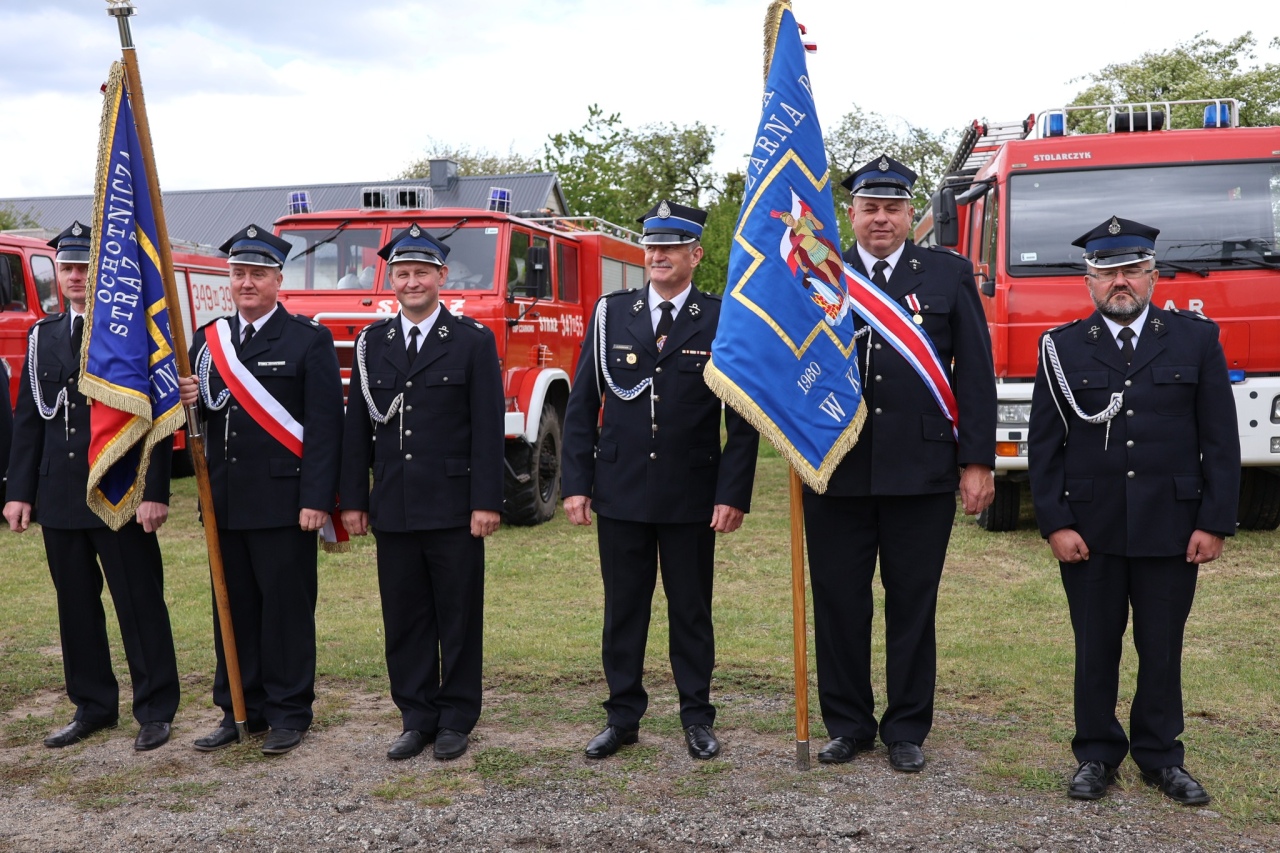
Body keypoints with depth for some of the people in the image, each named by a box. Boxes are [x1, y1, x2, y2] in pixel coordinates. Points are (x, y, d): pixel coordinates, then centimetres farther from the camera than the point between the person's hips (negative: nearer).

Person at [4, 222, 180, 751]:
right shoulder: (42, 336, 12)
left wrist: (155, 492, -14)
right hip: (60, 498, 5)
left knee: (140, 604, 1)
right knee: (76, 605, 12)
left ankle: (155, 710, 11)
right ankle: (92, 707, 24)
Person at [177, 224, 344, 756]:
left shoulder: (309, 340, -4)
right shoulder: (208, 339, 13)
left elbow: (324, 427, -9)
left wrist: (316, 499, -16)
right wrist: (188, 400, -6)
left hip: (283, 501, -5)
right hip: (224, 502, 5)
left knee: (287, 607, 2)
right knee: (234, 608, 12)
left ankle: (289, 712, 14)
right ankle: (239, 709, 24)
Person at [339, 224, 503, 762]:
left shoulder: (473, 341, 0)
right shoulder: (372, 342, 10)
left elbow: (488, 428, -5)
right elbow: (357, 427, 10)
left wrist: (487, 501, -11)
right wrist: (352, 499, 6)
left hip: (454, 507, -3)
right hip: (392, 509, 3)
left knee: (458, 616, 5)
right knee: (404, 618, 9)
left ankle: (456, 720, 17)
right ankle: (416, 718, 21)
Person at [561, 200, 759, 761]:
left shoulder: (722, 320, -1)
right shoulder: (611, 314, 5)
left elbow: (743, 419, -2)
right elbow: (581, 406, 5)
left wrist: (733, 494, -8)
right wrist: (576, 483, -1)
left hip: (691, 497, -2)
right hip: (620, 493, 2)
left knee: (691, 609, 9)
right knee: (623, 609, 9)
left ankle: (697, 719, 23)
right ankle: (623, 717, 22)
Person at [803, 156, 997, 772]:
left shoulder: (949, 275, 6)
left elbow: (976, 374, 3)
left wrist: (978, 461, -2)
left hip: (921, 471, -1)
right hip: (836, 472, 1)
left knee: (912, 605, 9)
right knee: (839, 602, 9)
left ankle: (907, 728, 24)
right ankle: (847, 724, 25)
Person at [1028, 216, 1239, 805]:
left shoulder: (1197, 340, 4)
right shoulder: (1062, 348, 3)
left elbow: (1221, 441, 2)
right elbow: (1044, 445, 2)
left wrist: (1214, 523, -4)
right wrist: (1055, 524, -6)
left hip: (1171, 528, 0)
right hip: (1089, 529, 0)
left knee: (1163, 649, 9)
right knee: (1095, 648, 8)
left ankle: (1160, 755, 25)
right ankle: (1097, 753, 22)